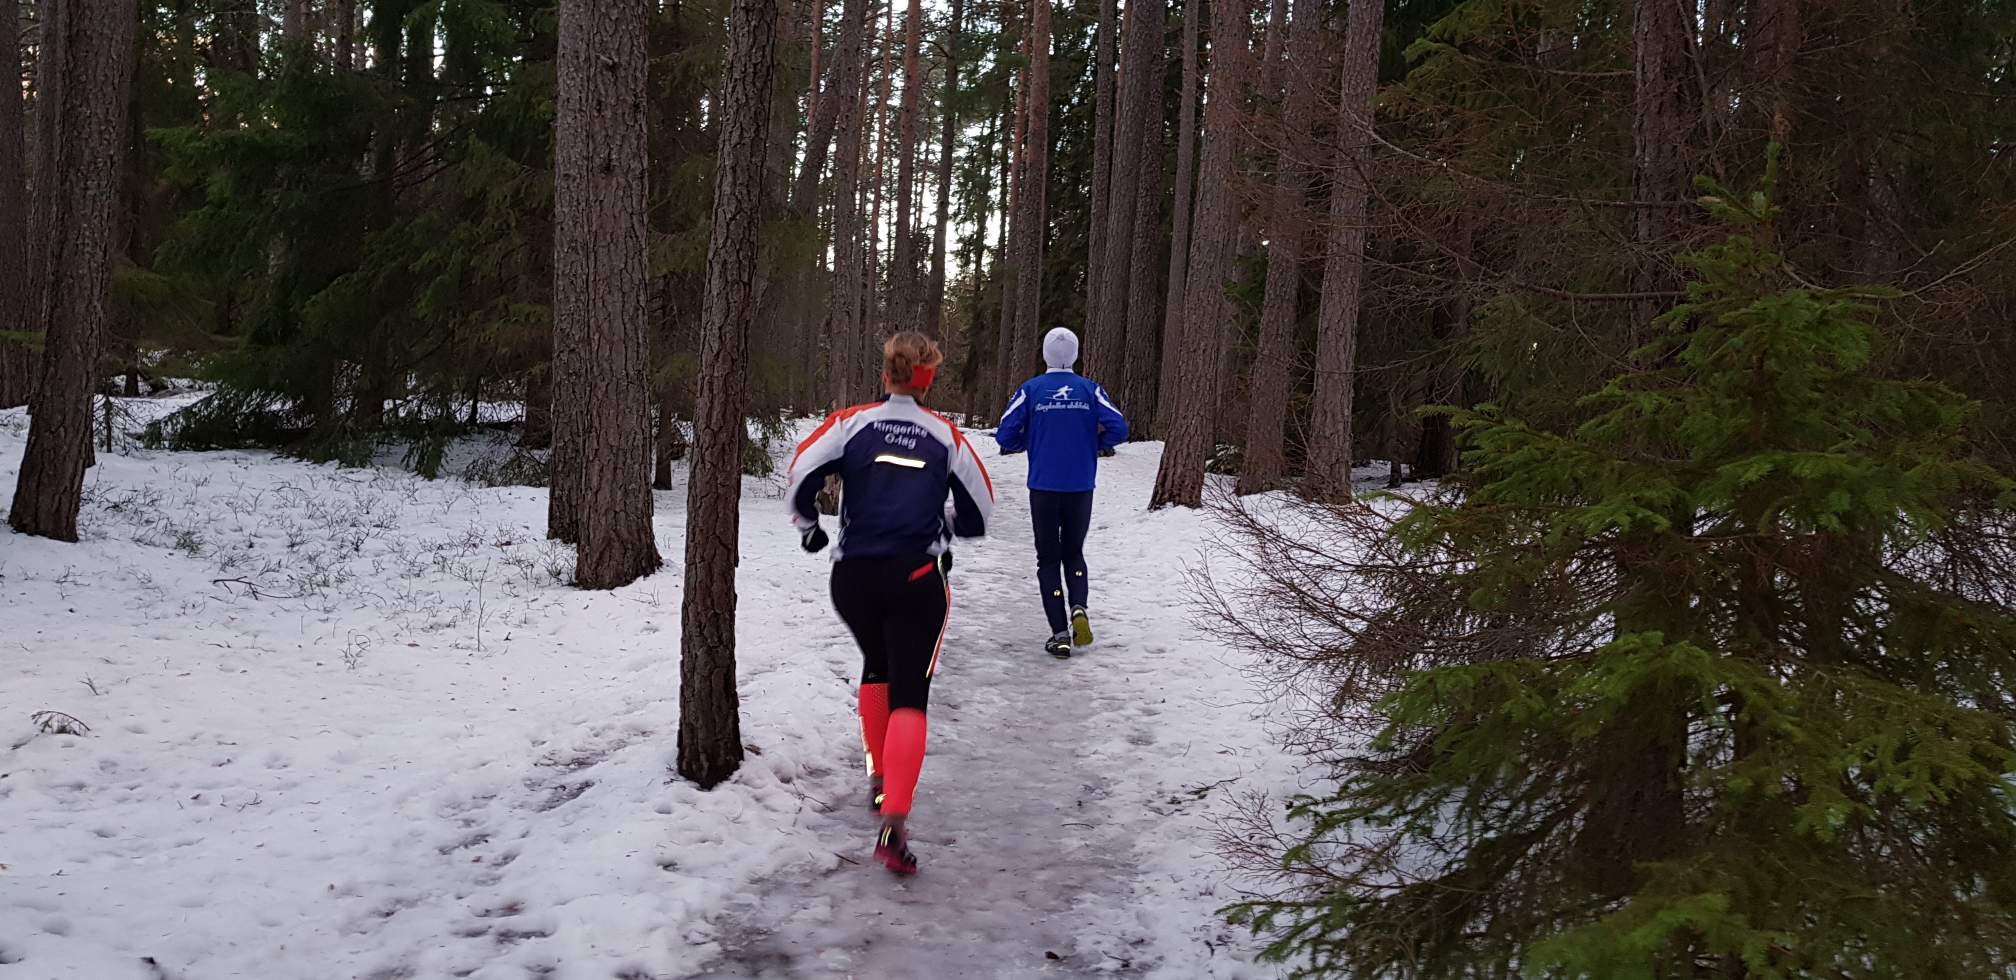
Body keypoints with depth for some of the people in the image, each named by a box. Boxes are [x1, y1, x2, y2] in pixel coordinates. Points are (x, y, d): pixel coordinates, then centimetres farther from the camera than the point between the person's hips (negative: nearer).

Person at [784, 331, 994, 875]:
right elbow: (978, 514, 10)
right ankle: (894, 821, -18)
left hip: (853, 577, 2)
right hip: (917, 580, -2)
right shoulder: (947, 436, 6)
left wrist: (808, 528, 11)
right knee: (909, 696, -1)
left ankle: (881, 776, 33)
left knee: (877, 665, 29)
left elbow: (800, 475, -7)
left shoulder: (852, 422, 3)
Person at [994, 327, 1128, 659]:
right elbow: (1118, 429, -8)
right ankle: (1079, 609, -7)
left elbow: (1005, 435, -7)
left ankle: (1060, 633, 2)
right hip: (1081, 489, 1)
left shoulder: (1031, 390, -3)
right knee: (1074, 553, 19)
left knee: (1049, 559, 9)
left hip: (1043, 488, -1)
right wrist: (1092, 445, 11)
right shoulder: (1091, 390, 0)